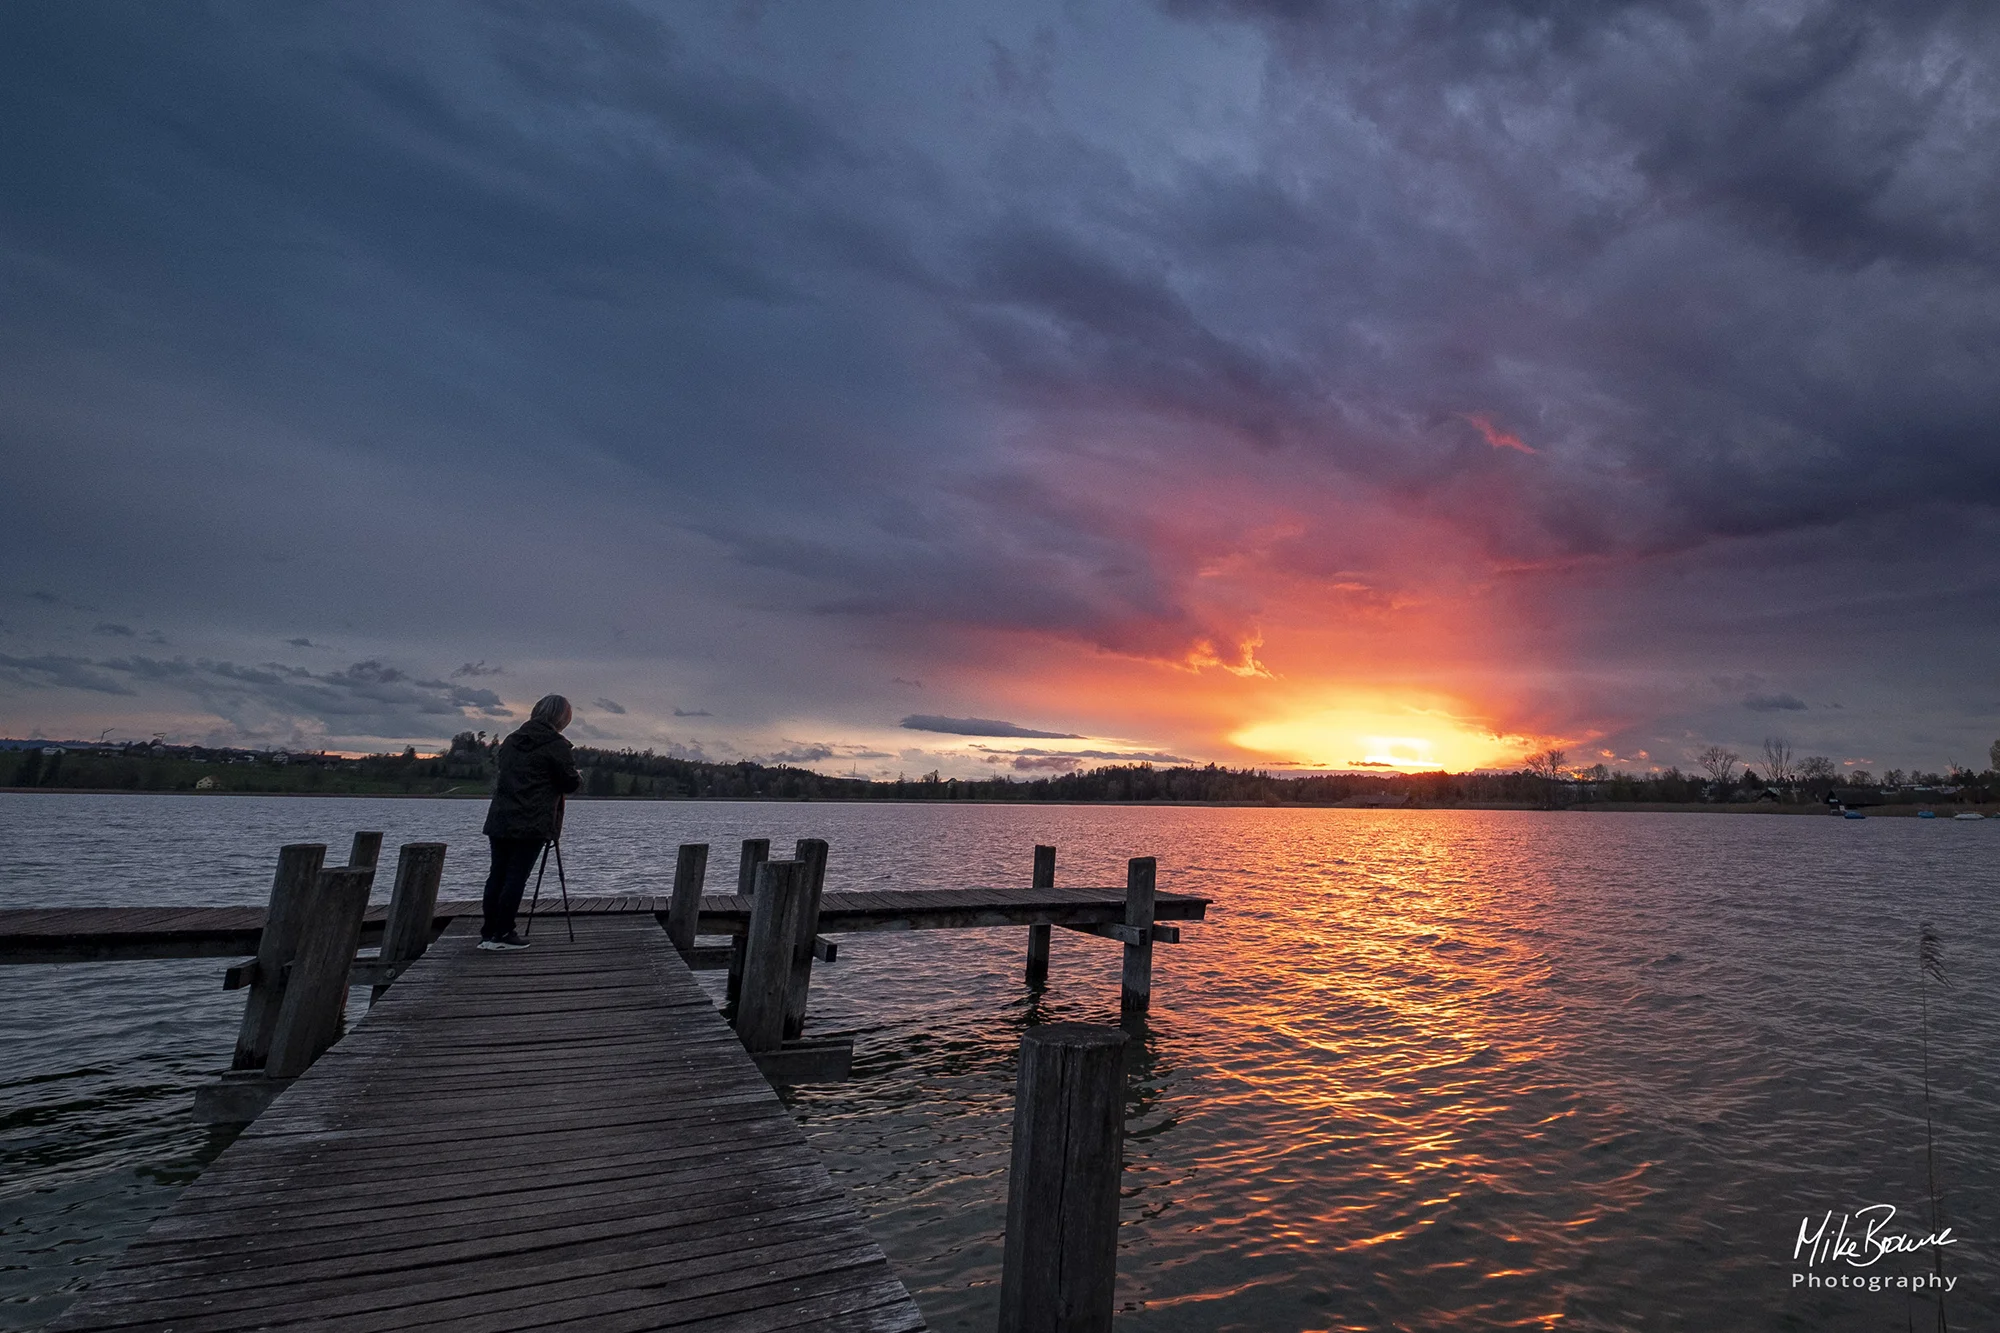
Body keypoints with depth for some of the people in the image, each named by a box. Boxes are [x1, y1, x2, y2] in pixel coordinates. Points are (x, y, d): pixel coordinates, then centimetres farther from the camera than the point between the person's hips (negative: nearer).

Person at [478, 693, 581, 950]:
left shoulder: (511, 740, 14)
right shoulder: (557, 745, -9)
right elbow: (570, 784, -6)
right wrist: (579, 776, 16)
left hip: (499, 820, 7)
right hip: (532, 824, -7)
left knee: (497, 875, 11)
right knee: (517, 877, -3)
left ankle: (488, 932, 15)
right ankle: (502, 934, 0)